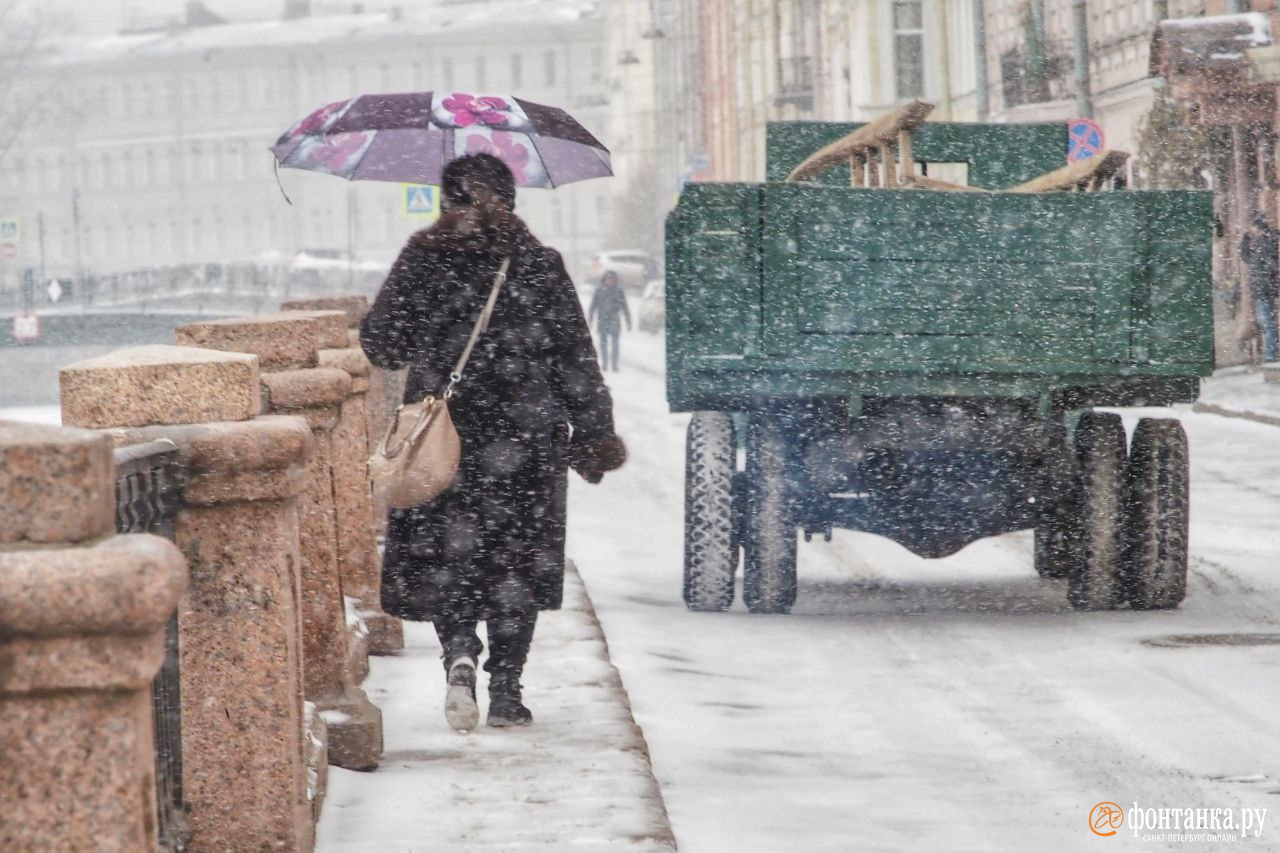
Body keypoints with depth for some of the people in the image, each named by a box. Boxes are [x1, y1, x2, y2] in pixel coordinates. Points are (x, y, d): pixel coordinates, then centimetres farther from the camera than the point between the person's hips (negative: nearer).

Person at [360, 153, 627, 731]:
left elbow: (380, 343, 0)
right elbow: (575, 359, 0)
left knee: (440, 556, 9)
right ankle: (505, 692, 7)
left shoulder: (423, 258, -2)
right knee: (517, 562, 9)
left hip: (440, 438, 0)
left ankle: (459, 653, -17)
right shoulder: (538, 264, -1)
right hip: (525, 437, 0)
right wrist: (594, 436, 8)